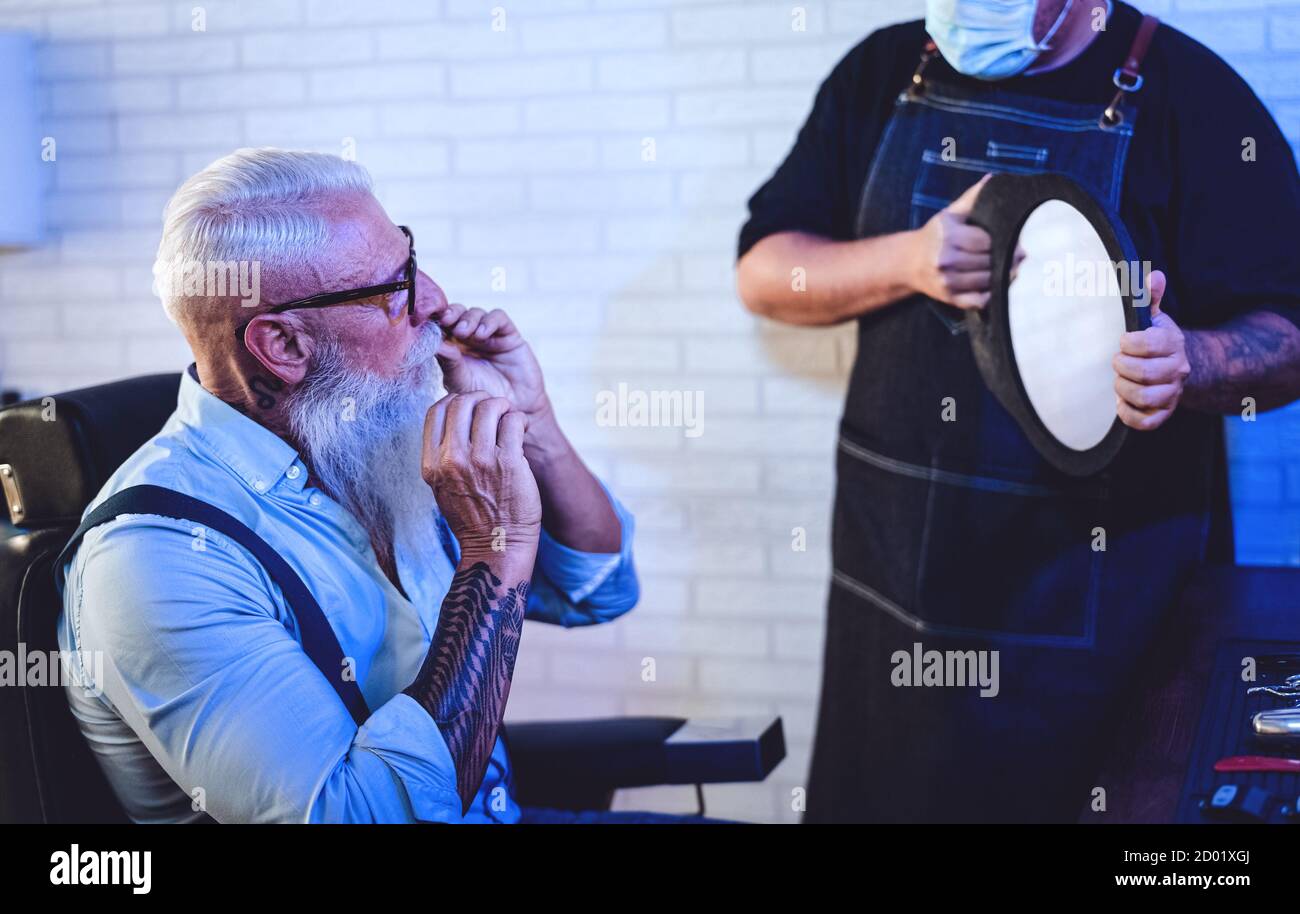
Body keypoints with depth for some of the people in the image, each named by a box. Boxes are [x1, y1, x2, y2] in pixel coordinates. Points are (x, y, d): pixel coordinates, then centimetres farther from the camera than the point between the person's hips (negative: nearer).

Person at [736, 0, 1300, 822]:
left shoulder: (1190, 93, -6)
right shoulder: (883, 75, 8)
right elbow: (765, 274, 6)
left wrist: (1185, 362, -30)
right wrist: (908, 260, -13)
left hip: (1100, 588, -4)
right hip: (897, 574, 4)